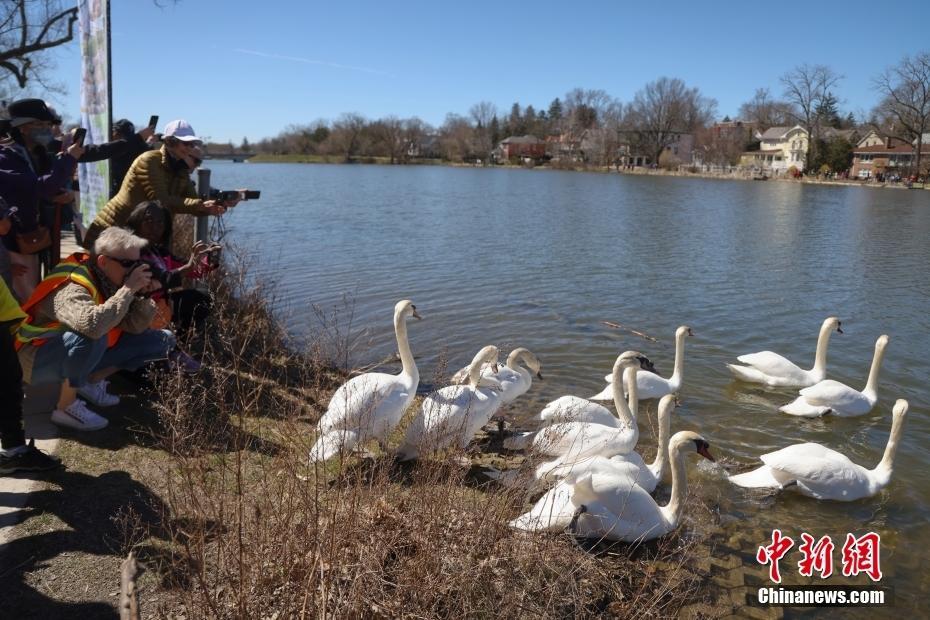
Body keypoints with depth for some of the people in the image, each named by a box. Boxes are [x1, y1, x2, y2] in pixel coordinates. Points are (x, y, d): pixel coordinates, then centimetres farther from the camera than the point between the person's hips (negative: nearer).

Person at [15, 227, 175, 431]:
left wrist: (144, 295, -21)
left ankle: (91, 381, 8)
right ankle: (66, 406, -18)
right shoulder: (72, 287, -30)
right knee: (91, 336, -40)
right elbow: (92, 325, -50)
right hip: (38, 358, -7)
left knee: (163, 340, -3)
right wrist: (129, 289, -40)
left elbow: (135, 326, -4)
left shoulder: (110, 280, -6)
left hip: (82, 354, 7)